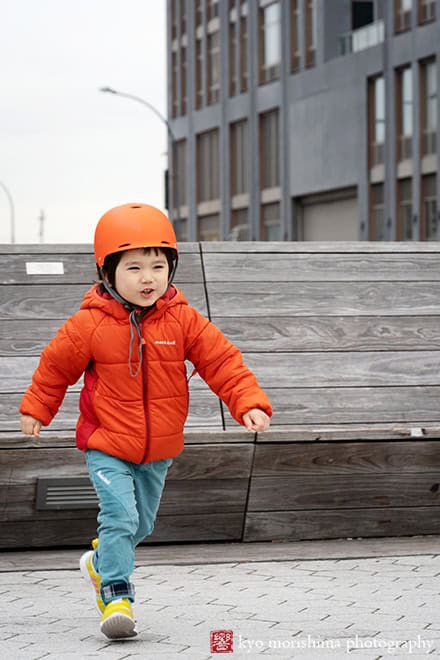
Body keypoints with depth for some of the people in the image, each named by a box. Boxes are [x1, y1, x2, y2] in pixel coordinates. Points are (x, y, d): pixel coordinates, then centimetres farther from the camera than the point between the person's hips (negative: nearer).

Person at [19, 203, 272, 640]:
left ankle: (100, 563, 45)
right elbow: (55, 366, 2)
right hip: (106, 447, -4)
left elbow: (222, 361, -9)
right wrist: (36, 409, 13)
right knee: (120, 515, -20)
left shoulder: (183, 321, -9)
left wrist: (249, 403, -22)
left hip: (158, 450, 4)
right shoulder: (89, 325, -14)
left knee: (141, 524, 18)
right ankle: (115, 594, -10)